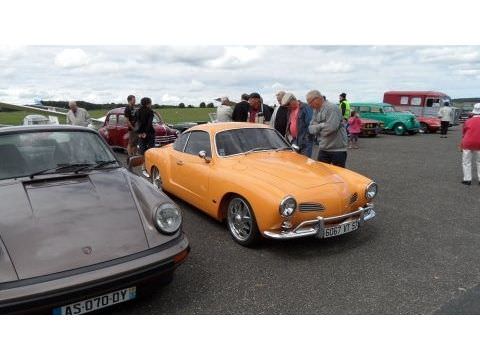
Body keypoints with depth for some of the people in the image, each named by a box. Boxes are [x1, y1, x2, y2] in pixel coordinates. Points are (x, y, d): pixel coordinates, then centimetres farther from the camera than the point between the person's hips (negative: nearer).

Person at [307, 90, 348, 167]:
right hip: (323, 149, 7)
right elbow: (311, 128, 8)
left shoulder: (332, 108, -15)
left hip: (337, 149, -7)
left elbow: (331, 128, -26)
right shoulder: (316, 110, 11)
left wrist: (317, 128, -8)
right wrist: (321, 126, -11)